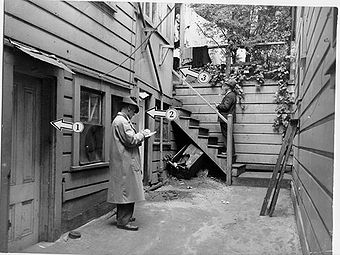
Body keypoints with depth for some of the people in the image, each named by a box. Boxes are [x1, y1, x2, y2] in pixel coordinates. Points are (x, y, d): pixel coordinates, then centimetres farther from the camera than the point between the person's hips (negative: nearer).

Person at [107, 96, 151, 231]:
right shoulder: (121, 121, -14)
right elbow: (131, 140, -20)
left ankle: (123, 216, 26)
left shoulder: (120, 120, 20)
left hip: (123, 162, 11)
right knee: (127, 191, -6)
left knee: (123, 191, 16)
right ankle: (123, 221, 0)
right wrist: (142, 134, -6)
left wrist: (140, 135, 16)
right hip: (125, 163, -11)